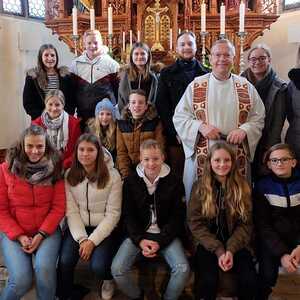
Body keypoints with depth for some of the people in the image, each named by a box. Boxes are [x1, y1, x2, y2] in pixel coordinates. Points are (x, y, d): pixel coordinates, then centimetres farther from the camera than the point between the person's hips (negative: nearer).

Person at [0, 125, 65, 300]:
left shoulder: (54, 169, -2)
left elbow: (59, 207, -4)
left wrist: (41, 234, -14)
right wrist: (19, 236, -11)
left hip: (47, 230, 0)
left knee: (44, 268, -27)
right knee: (22, 280, -20)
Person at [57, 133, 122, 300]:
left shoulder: (112, 176, -11)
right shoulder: (70, 175, -2)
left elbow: (113, 214, -10)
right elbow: (71, 211, -5)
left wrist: (92, 240, -16)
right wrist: (82, 238, -16)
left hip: (104, 229, -2)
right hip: (78, 227, 2)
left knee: (98, 266, -23)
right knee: (65, 262, -22)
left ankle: (109, 279, 16)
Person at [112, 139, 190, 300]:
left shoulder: (174, 182, -3)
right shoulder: (130, 182, 0)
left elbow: (177, 216, -3)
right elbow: (128, 215, 0)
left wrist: (160, 242, -14)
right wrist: (140, 240, -15)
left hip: (166, 234, 0)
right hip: (138, 233, 1)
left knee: (183, 269, -23)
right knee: (117, 269, -19)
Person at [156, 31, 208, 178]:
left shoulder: (206, 74, 8)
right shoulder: (166, 74, 8)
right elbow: (161, 105, 2)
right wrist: (175, 132, -6)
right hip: (175, 136, 0)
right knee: (177, 175, 5)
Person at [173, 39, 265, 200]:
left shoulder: (246, 87, 6)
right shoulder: (195, 85, 3)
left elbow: (258, 118, 6)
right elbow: (179, 117, 1)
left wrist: (244, 130, -13)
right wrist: (200, 126, -15)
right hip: (201, 158, -1)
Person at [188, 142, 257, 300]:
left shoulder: (242, 186, 3)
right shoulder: (200, 187, -1)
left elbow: (245, 223, 0)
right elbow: (195, 223, -5)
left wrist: (231, 249, -14)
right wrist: (218, 250, -15)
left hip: (235, 243, 2)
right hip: (207, 243, -1)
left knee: (250, 280, -22)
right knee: (209, 280, -26)